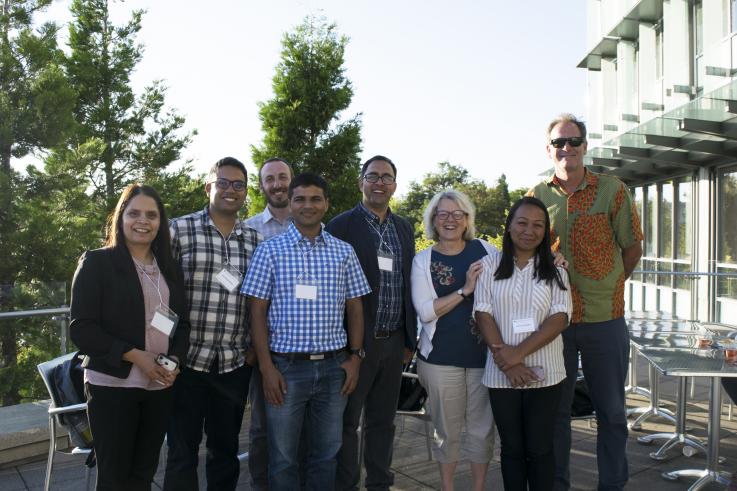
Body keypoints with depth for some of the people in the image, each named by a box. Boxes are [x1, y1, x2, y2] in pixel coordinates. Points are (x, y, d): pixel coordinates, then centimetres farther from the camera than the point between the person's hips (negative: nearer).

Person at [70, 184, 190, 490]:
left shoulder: (170, 268, 11)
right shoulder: (96, 262, -5)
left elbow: (182, 322, 12)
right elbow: (81, 328, -10)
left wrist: (175, 360, -7)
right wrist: (135, 355, -19)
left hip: (160, 387, 5)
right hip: (112, 386, -4)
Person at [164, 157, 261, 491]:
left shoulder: (255, 240, 7)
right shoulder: (179, 230, -4)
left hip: (235, 363, 3)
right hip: (187, 359, -3)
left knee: (226, 448, 16)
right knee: (182, 452, 9)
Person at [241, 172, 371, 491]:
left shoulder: (344, 252, 6)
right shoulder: (270, 250, -1)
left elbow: (354, 308, 10)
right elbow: (258, 312, -2)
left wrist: (355, 357, 2)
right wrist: (266, 367, -8)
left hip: (334, 367, 2)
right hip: (286, 366, -2)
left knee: (326, 455, 14)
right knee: (283, 458, 10)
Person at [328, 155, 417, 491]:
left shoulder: (404, 229, 10)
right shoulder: (341, 226, -8)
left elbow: (408, 285, 13)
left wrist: (410, 339, 11)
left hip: (394, 342, 6)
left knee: (383, 421, 17)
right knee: (347, 421, 8)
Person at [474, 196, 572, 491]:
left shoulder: (555, 270, 3)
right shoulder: (490, 265, 3)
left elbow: (560, 318, -7)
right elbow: (483, 314, -2)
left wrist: (519, 352, -17)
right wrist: (505, 361, -13)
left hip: (544, 374, 0)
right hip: (501, 374, 1)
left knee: (539, 449, 8)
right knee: (512, 448, 12)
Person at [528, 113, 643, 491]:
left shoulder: (613, 190, -3)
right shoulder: (537, 197, 3)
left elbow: (633, 248, 5)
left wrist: (608, 286, 8)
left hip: (604, 318, -1)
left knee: (611, 410, 10)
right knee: (555, 408, 12)